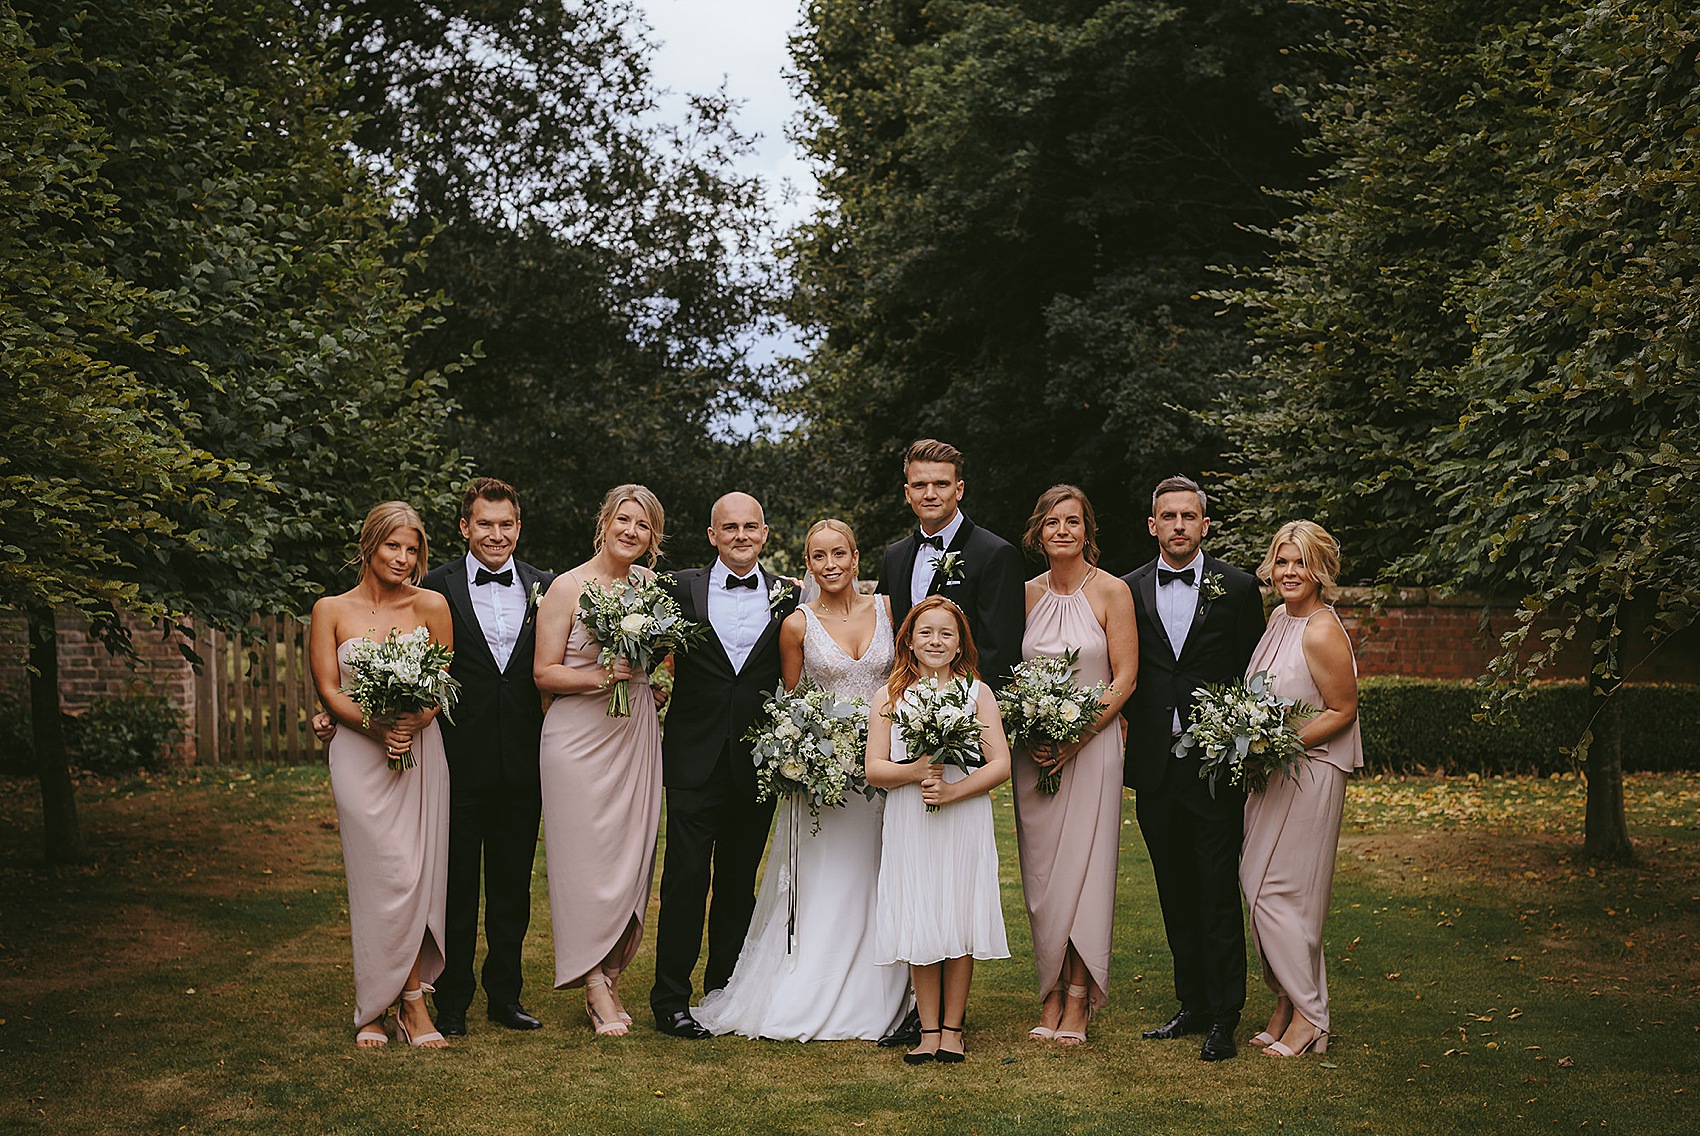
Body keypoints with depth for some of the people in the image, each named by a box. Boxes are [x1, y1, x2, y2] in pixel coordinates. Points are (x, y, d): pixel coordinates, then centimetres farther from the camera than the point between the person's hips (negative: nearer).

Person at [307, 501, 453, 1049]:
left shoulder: (430, 605, 6)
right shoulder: (331, 610, 6)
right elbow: (328, 690, 2)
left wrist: (414, 724, -14)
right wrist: (377, 727, -14)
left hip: (423, 752, 1)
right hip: (360, 756, -1)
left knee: (419, 878, -2)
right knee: (389, 878, -8)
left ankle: (376, 1007, 7)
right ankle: (411, 1000, 3)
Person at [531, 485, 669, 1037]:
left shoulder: (650, 584, 8)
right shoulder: (567, 587, -6)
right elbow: (544, 672, -6)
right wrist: (599, 676, -19)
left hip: (636, 736, 5)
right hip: (580, 737, -5)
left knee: (631, 855, 5)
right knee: (587, 857, -4)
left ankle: (609, 976, 16)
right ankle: (596, 989, 4)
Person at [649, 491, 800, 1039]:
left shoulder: (787, 598, 5)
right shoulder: (681, 589, 2)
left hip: (758, 761, 2)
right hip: (696, 761, -2)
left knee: (739, 883, 12)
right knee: (686, 878, -4)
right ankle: (670, 1001, 4)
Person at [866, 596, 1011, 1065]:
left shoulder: (976, 692, 3)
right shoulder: (890, 696, 6)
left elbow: (1000, 764, -2)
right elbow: (874, 769, 1)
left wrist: (953, 789, -16)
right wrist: (914, 772, -17)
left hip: (964, 821, -1)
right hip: (909, 827, 1)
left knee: (959, 920, 1)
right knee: (919, 924, 1)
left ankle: (953, 1028, 11)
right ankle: (928, 1030, 10)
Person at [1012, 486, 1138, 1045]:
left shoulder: (1111, 591, -3)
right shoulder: (1028, 594, 8)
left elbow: (1124, 678, -5)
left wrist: (1077, 737, -14)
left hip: (1092, 745, -3)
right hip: (1033, 752, 4)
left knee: (1083, 871, -5)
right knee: (1040, 874, 4)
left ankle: (1077, 1006, 1)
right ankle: (1051, 998, 11)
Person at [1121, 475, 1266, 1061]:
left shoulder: (1238, 587, 2)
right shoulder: (1130, 590, 8)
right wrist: (1129, 747, 3)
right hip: (1155, 767, 3)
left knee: (1219, 897, -3)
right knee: (1176, 896, 11)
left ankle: (1223, 1019, 4)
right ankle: (1192, 1005, 21)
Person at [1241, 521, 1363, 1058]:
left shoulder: (1323, 632, -18)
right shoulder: (1279, 617, 9)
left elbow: (1342, 712, -14)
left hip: (1309, 771, -9)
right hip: (1271, 772, 9)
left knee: (1280, 891, -6)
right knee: (1261, 887, 9)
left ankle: (1308, 1018, 4)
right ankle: (1285, 1005, 18)